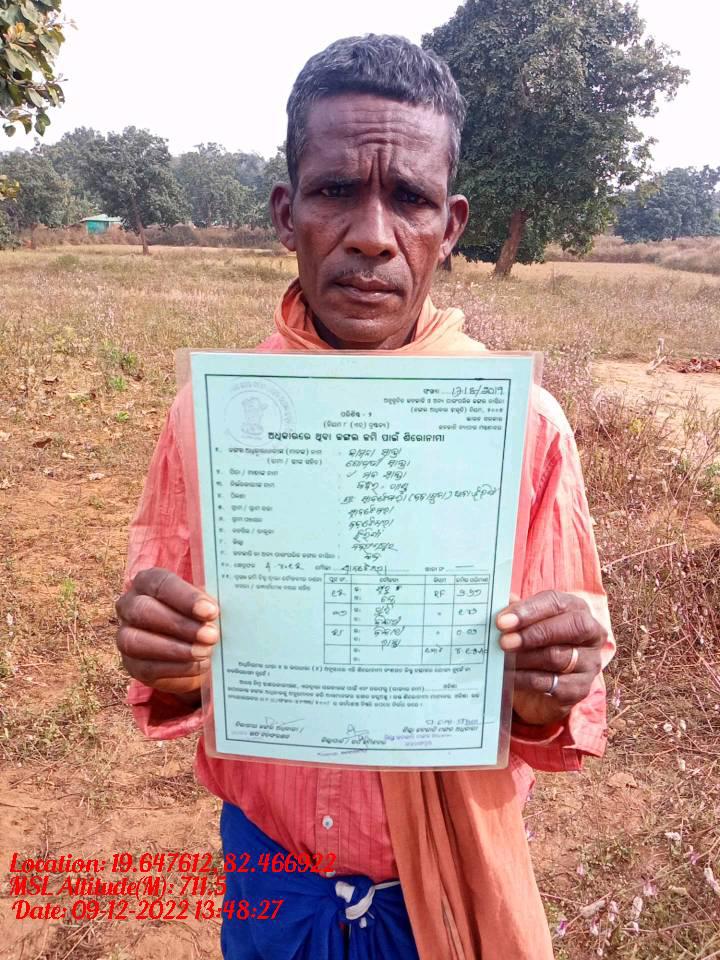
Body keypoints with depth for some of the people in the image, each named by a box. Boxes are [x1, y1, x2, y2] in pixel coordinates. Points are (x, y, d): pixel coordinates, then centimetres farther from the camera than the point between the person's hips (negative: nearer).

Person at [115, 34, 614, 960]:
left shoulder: (525, 423, -17)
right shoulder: (206, 412, -14)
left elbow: (562, 705, -8)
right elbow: (167, 669, -4)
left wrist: (544, 696, -28)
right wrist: (168, 665, -24)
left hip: (453, 874, 0)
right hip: (266, 859, 2)